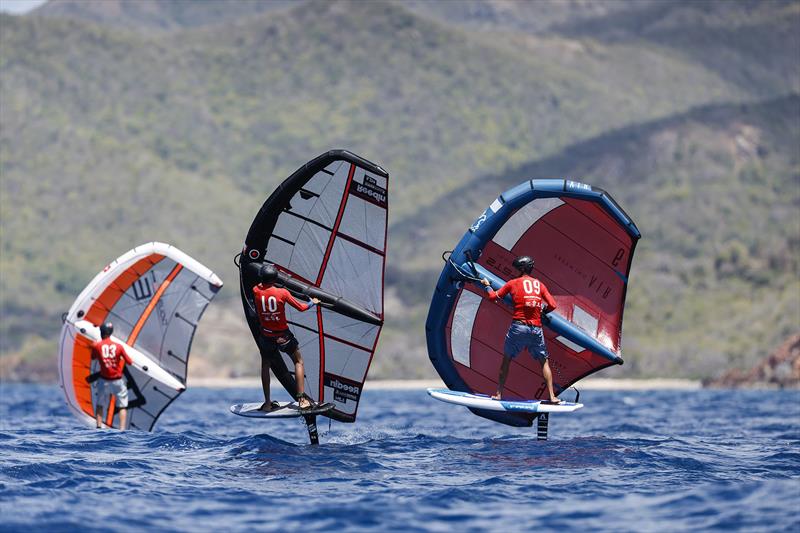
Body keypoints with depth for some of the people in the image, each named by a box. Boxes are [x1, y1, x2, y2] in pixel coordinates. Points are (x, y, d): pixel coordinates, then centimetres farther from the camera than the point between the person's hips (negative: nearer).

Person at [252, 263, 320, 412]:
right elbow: (300, 308, -4)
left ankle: (267, 403, 18)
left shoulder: (256, 291, -10)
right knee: (298, 361, 16)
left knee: (265, 365, 22)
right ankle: (302, 398, 6)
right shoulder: (282, 293, -15)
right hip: (283, 335, -2)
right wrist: (312, 303, 15)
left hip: (266, 337, 2)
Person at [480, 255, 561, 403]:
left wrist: (487, 285, 28)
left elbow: (494, 297, 9)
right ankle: (552, 396, 2)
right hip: (536, 329, 2)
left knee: (506, 359, 12)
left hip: (518, 326, -1)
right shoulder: (540, 284, 10)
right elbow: (552, 305, 3)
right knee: (544, 362, 10)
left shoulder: (513, 283, 4)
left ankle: (499, 394, 11)